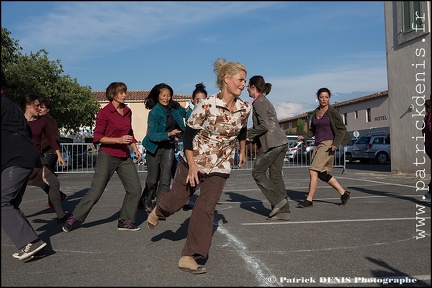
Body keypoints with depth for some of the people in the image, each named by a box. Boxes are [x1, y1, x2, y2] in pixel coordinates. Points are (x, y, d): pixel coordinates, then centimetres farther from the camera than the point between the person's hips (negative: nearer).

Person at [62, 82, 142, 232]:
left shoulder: (127, 111, 8)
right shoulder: (104, 112, -10)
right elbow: (97, 137, -13)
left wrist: (135, 148, 12)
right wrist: (118, 140, -23)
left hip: (124, 157, 6)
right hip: (107, 156, -6)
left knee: (135, 188, 1)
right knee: (96, 191, -3)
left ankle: (125, 221, 14)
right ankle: (74, 218, 14)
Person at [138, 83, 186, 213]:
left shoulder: (175, 107, -1)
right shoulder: (154, 112, -16)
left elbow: (187, 114, 18)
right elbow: (152, 135, -21)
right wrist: (169, 134, -34)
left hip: (169, 147, 4)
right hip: (155, 148, -3)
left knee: (165, 178, -8)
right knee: (153, 179, 10)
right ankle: (147, 201, 37)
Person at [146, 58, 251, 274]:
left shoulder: (244, 108, -6)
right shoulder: (207, 105, -21)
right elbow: (188, 134, -15)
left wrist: (242, 152, 26)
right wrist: (192, 164, -18)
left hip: (220, 166, 3)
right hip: (195, 161, -3)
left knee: (206, 209, -5)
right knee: (176, 201, 11)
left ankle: (188, 257, 4)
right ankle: (158, 209, 49)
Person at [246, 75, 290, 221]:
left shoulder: (258, 102, -7)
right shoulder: (265, 101, 23)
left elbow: (264, 126, -17)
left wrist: (248, 134, -5)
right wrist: (252, 139, 18)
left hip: (272, 143, -9)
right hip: (281, 142, 9)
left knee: (257, 172, 1)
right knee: (275, 175, 9)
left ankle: (278, 200, -2)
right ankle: (283, 210, 10)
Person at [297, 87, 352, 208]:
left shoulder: (332, 112, -6)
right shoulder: (315, 113, 13)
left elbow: (342, 129, -6)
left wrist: (336, 144, -18)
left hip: (328, 144, -8)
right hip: (318, 145, 8)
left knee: (313, 171, -13)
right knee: (321, 173, 9)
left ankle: (309, 200, -5)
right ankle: (343, 193, 21)